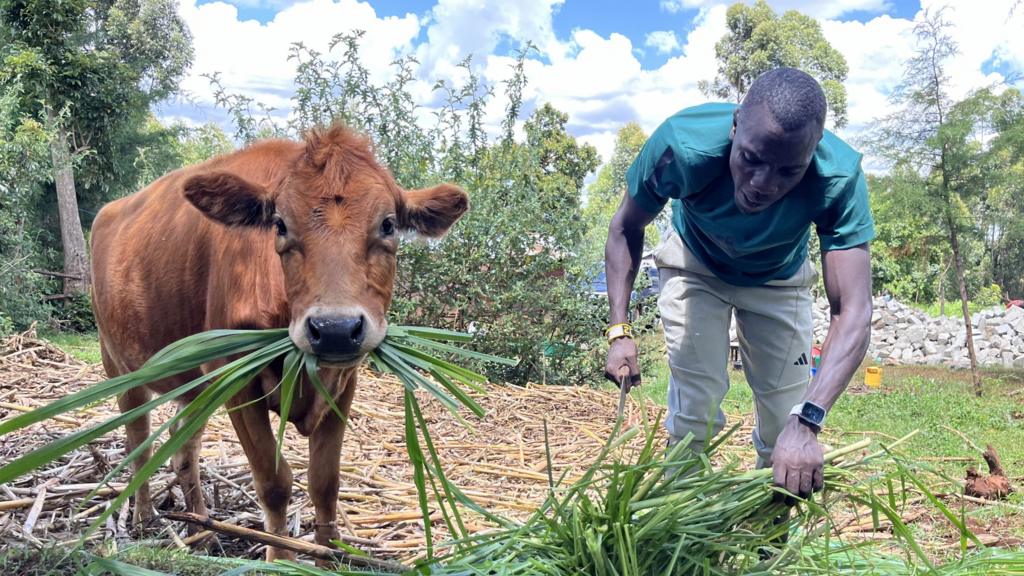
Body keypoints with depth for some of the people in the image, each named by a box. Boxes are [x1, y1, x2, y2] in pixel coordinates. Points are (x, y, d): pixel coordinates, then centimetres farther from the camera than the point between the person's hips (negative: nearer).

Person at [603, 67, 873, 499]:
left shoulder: (840, 178, -38)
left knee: (786, 416, 0)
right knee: (696, 404, -12)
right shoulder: (682, 145, -38)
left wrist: (806, 421, -55)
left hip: (779, 278, 1)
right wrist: (619, 329, -29)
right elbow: (626, 229, -19)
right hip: (696, 265, -1)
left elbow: (853, 312, -41)